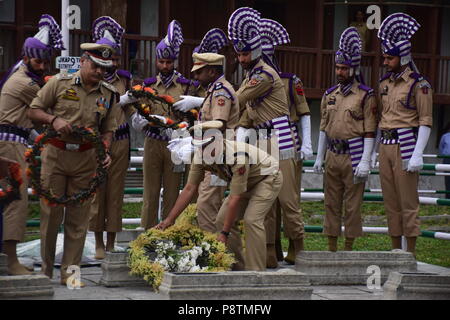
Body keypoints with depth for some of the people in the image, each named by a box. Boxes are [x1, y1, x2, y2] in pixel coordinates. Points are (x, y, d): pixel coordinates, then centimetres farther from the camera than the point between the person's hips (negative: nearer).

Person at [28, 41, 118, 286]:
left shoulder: (109, 94, 6)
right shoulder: (60, 82, -3)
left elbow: (108, 129, 12)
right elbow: (33, 111, 1)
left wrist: (105, 151, -7)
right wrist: (54, 120, -17)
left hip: (85, 158, 2)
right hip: (55, 153, -2)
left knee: (78, 217, 2)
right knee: (51, 212, 1)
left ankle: (69, 272, 9)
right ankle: (46, 270, 14)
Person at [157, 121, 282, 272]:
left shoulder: (237, 157, -39)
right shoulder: (201, 156, -17)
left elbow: (235, 199, -36)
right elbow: (189, 189, -10)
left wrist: (224, 234, -34)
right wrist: (169, 219, -13)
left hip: (268, 177, -8)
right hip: (246, 183, 8)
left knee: (251, 219, -25)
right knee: (222, 220, -3)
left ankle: (256, 271, -18)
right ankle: (237, 267, 7)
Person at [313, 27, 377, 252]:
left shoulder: (365, 95, -5)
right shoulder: (330, 94, 12)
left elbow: (370, 131, -8)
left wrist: (365, 161, -14)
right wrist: (319, 157, 13)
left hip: (353, 156, -5)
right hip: (333, 155, 5)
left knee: (352, 205, 1)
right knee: (331, 204, 8)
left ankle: (349, 248, 8)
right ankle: (331, 248, 15)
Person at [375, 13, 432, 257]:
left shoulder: (418, 85, -7)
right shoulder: (385, 83, 14)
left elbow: (426, 122, -11)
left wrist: (417, 155, -18)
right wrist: (375, 150, 17)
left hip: (405, 146, -7)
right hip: (385, 146, 7)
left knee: (408, 202, -4)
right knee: (390, 202, 9)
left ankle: (411, 253, 2)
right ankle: (396, 250, 16)